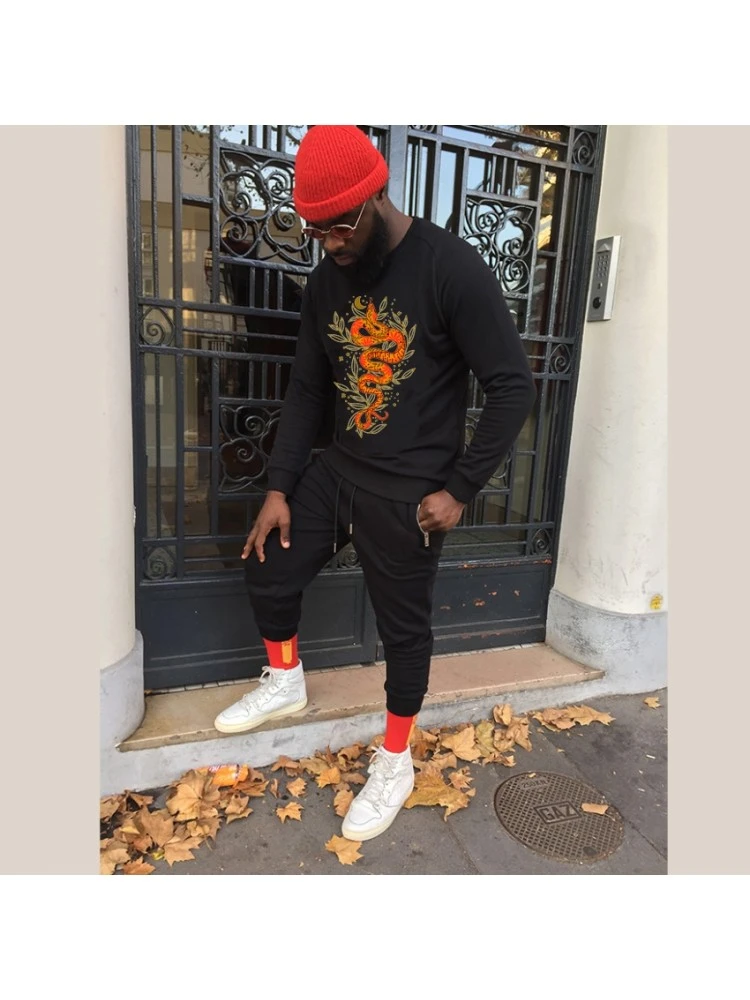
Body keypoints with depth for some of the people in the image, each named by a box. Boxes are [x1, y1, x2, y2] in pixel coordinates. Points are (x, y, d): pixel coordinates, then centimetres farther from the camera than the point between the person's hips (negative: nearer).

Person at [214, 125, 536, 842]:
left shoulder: (450, 268, -15)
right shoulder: (327, 280, 3)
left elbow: (513, 387, -14)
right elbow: (307, 387, 8)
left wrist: (459, 489, -15)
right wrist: (278, 486, 3)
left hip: (411, 492, -6)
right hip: (337, 471, 6)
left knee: (403, 628, 8)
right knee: (267, 569, 12)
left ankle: (395, 765, 32)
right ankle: (285, 683, 41)